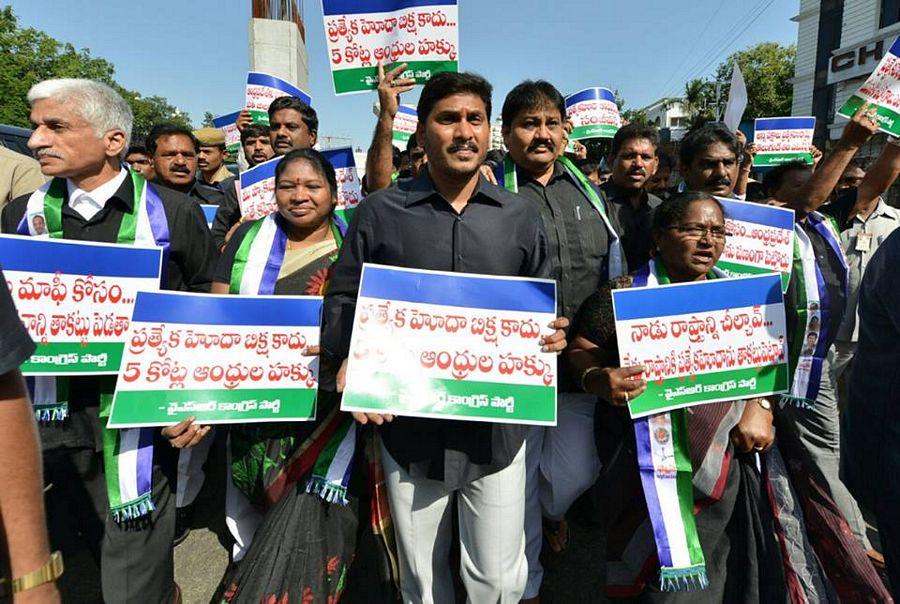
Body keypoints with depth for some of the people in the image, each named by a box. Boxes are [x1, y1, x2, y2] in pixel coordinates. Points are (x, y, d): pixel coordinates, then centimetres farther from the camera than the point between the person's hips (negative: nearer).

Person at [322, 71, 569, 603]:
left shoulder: (522, 217, 4)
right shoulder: (381, 212, 0)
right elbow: (343, 298, 3)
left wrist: (551, 336, -10)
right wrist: (346, 363, -14)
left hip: (497, 425, 1)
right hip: (408, 424, 0)